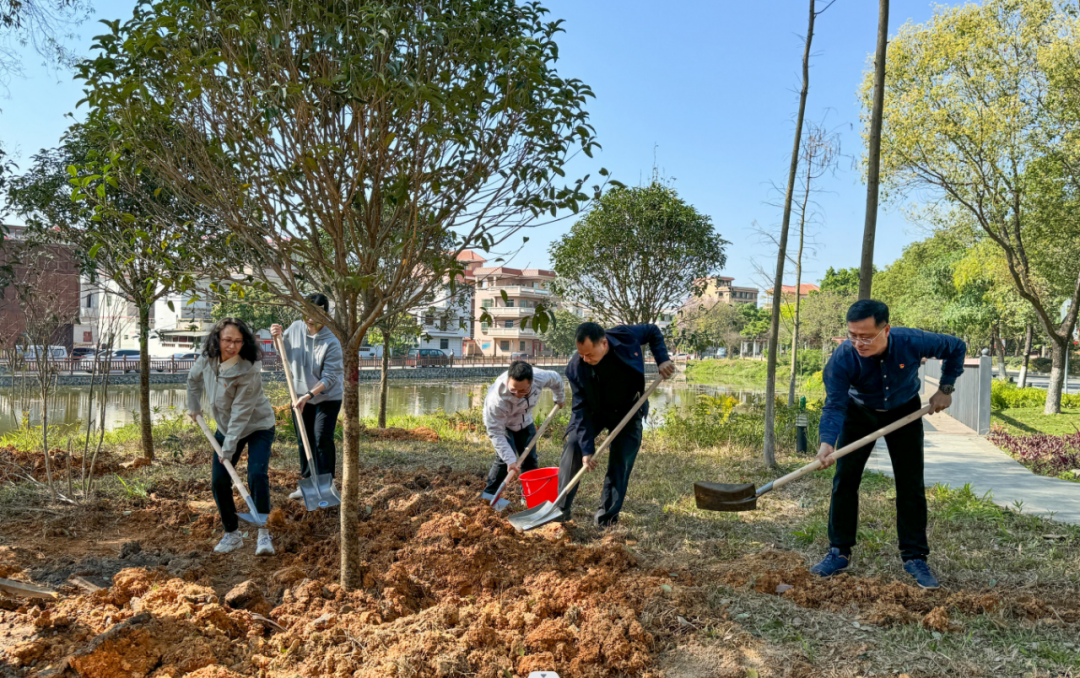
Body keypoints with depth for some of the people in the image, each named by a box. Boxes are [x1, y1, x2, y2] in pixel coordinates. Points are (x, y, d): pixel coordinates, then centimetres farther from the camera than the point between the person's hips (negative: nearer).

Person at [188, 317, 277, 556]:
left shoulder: (250, 370, -29)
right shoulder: (207, 359, -11)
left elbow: (241, 412, -28)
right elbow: (194, 378, 14)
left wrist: (229, 448, -26)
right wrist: (194, 406, 18)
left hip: (257, 426, -6)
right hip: (226, 427, 6)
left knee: (257, 474, -22)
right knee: (218, 480, 1)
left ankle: (263, 533, -9)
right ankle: (232, 534, 18)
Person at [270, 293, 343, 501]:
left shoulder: (331, 343, -22)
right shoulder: (296, 328, -6)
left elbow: (329, 377, -24)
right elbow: (284, 356, 13)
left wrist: (309, 395, -32)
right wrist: (277, 337, -6)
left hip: (327, 397, -5)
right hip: (301, 395, 6)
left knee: (323, 440, -9)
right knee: (304, 441, 13)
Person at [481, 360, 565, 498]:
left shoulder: (540, 377, -33)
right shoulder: (496, 399, -44)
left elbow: (556, 379, -6)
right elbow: (495, 433, -36)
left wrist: (560, 398, 14)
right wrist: (510, 460, -41)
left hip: (524, 422, 5)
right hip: (500, 423, -5)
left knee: (530, 459, 5)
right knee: (504, 459, -20)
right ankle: (489, 495, -4)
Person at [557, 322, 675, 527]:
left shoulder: (626, 336, -27)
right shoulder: (576, 368, -28)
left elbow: (653, 332, -4)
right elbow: (581, 410, -24)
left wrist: (662, 359, -19)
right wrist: (587, 449, -26)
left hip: (628, 411, 1)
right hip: (594, 411, -1)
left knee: (621, 462, -4)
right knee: (573, 447, -16)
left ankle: (608, 514, 9)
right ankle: (561, 509, -4)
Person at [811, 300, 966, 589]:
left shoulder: (912, 342, -30)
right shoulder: (842, 358, -32)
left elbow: (957, 347, -9)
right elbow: (835, 405, -34)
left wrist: (946, 388, -11)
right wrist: (827, 441, -51)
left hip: (905, 413, 1)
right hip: (859, 413, 0)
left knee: (911, 486, -1)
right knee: (844, 479, -5)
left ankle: (915, 557, 10)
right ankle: (839, 552, 6)